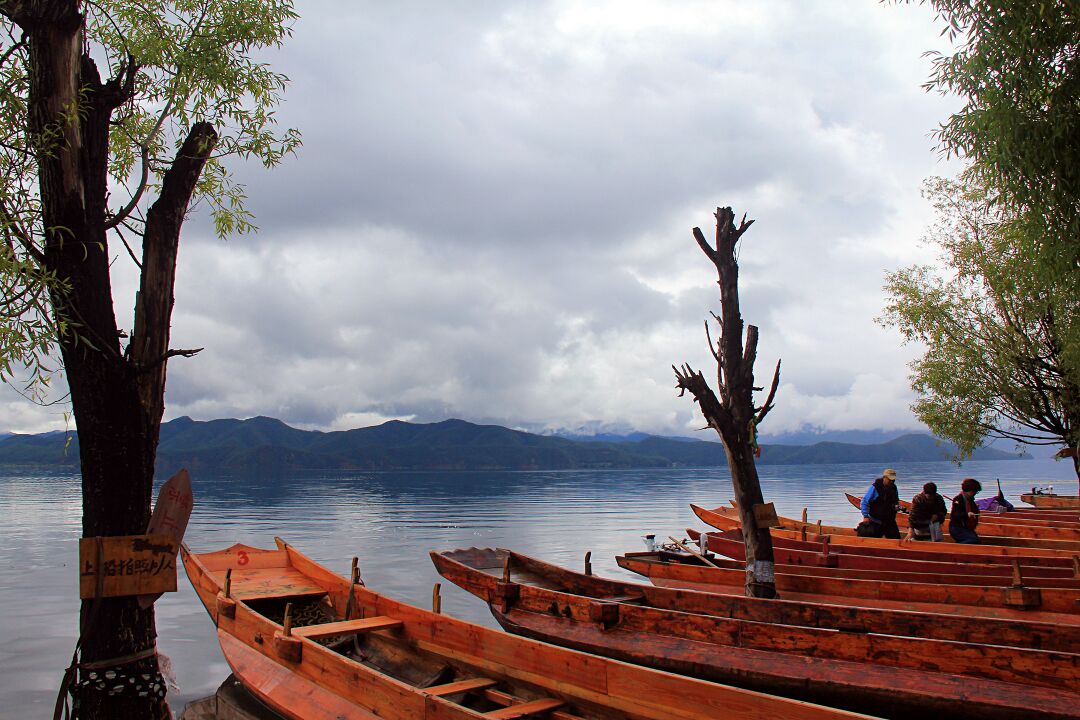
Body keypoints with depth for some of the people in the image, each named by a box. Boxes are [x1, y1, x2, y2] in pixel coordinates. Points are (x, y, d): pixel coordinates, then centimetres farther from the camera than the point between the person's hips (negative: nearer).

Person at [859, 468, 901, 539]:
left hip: (889, 520, 6)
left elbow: (896, 501, 23)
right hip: (875, 522, -6)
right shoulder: (874, 488, -14)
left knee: (896, 538, 9)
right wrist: (865, 516, -20)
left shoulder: (893, 488, 5)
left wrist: (897, 506, -1)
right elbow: (864, 502, -14)